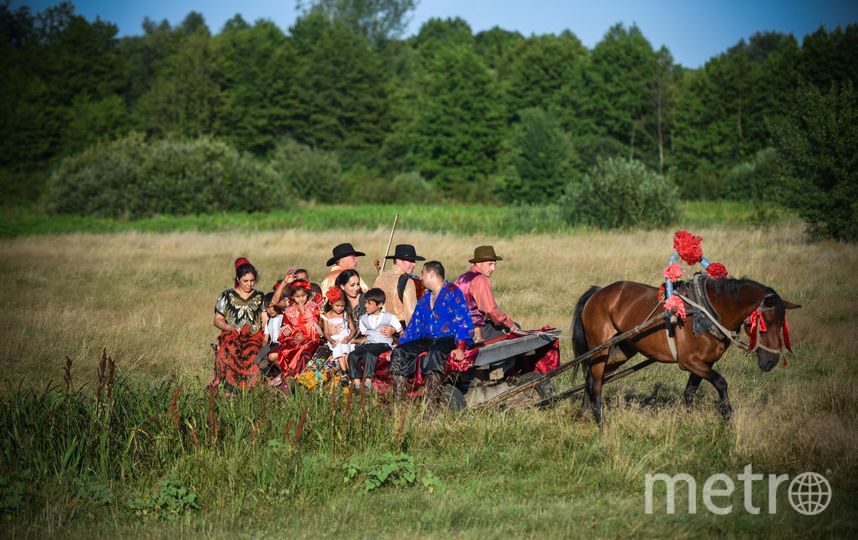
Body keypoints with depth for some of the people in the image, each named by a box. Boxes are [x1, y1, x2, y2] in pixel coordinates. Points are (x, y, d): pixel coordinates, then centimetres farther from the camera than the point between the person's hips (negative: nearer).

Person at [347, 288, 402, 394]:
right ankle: (356, 383, -31)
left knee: (369, 354, -37)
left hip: (383, 344, -5)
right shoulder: (364, 319, 20)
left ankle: (368, 381, -42)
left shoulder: (389, 317, 6)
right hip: (368, 344, 5)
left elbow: (401, 333, 8)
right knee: (352, 355, -24)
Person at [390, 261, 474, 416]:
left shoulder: (452, 292, -1)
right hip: (429, 339, 8)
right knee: (399, 353, -15)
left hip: (449, 339, -7)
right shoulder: (425, 298, 23)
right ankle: (398, 402, -22)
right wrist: (400, 345, 12)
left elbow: (463, 321, -11)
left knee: (433, 355, -39)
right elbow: (414, 324, 25)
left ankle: (431, 408, -44)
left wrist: (460, 347, -24)